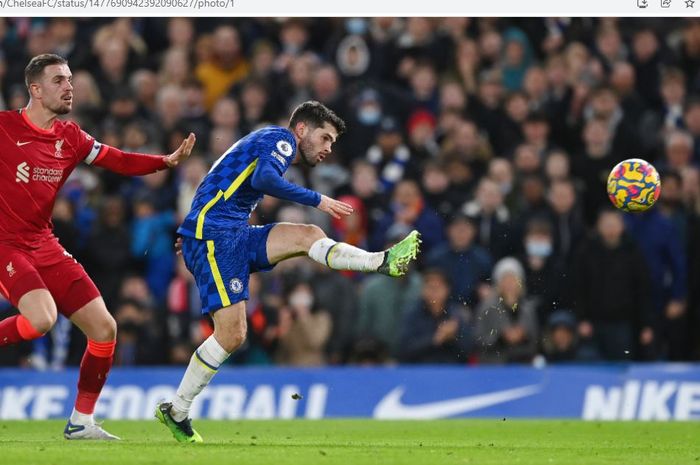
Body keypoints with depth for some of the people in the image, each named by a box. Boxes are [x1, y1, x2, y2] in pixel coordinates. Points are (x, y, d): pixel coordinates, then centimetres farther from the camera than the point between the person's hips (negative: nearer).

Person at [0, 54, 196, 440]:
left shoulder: (70, 137, 9)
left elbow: (117, 161, 12)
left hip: (45, 246, 7)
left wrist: (167, 160, 0)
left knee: (103, 328, 1)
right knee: (41, 319, -32)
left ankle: (81, 422, 12)